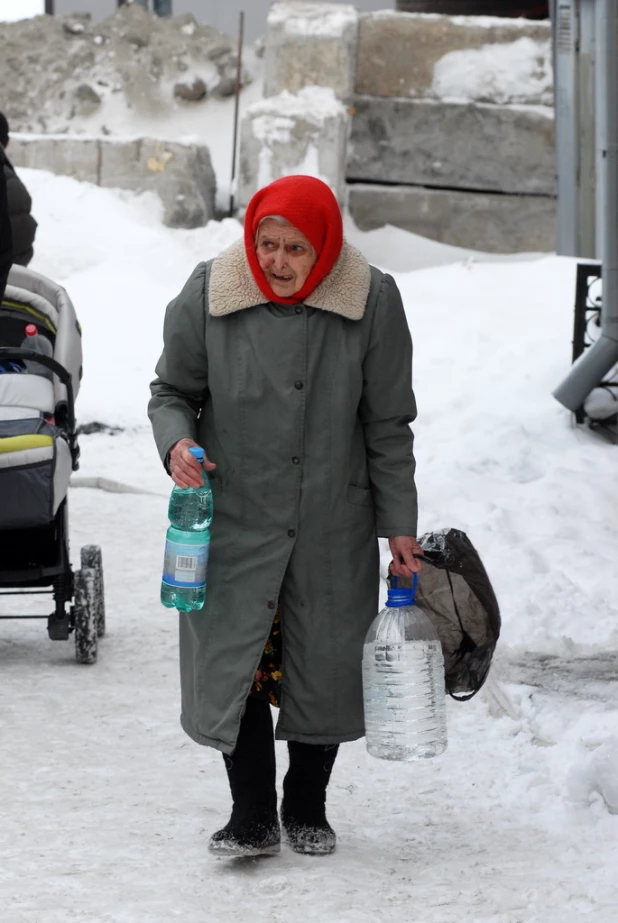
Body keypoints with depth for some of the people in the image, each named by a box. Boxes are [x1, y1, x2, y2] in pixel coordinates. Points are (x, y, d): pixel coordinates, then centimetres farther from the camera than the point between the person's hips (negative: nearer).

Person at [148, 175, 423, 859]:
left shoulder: (371, 301, -7)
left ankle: (307, 809, 26)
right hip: (234, 517, 0)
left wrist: (399, 525, 1)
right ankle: (251, 818, 6)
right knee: (233, 661, -6)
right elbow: (172, 389, 6)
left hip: (334, 521, 1)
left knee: (325, 666, 7)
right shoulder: (208, 295, -7)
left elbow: (388, 426, 0)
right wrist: (176, 442, -16)